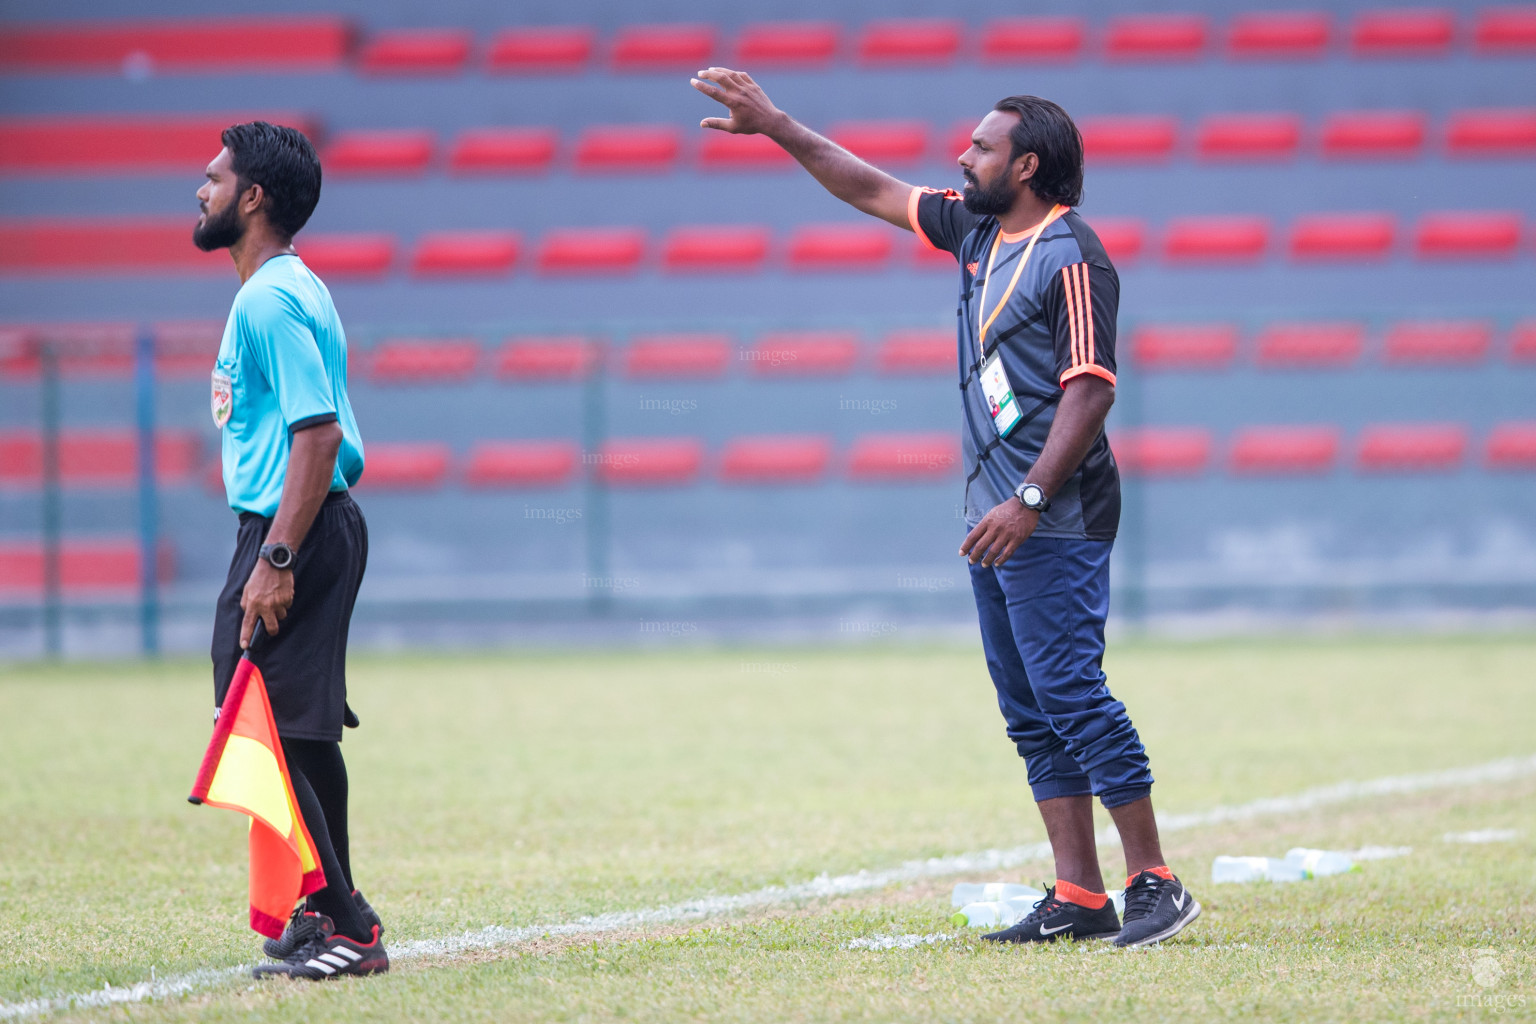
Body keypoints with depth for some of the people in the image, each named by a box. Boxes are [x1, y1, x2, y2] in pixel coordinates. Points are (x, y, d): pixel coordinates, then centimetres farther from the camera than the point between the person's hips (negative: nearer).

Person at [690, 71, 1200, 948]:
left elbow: (1091, 389, -19)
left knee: (1072, 694, -13)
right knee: (1030, 712, 7)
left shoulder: (1071, 258, -13)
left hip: (1055, 525, -9)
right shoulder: (977, 231, 14)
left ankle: (1155, 886, -10)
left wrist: (1029, 500, -25)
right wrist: (774, 126, 24)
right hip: (997, 518, 9)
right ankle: (1079, 897, 8)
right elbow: (871, 190, 25)